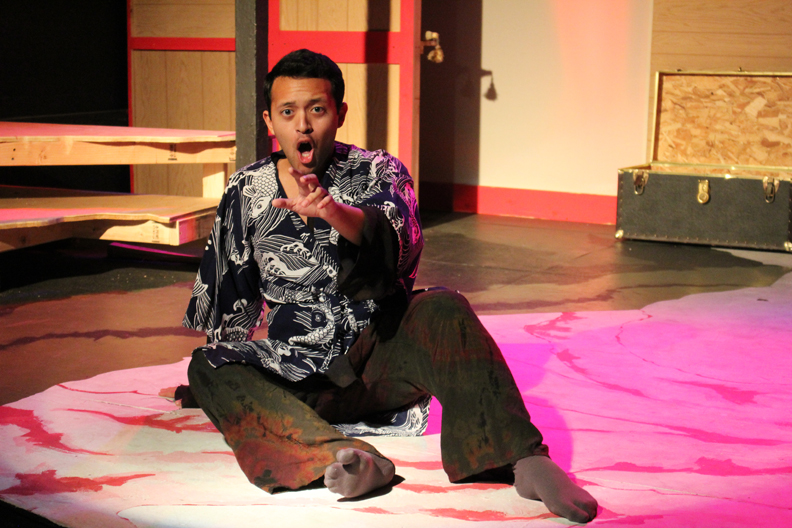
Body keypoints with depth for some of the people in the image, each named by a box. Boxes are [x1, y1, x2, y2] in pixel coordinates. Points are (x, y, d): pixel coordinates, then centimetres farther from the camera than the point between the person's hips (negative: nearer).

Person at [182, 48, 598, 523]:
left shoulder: (379, 173, 1)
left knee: (444, 309, -32)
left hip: (382, 359, -2)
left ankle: (526, 459, -40)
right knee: (209, 367, -26)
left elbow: (400, 242, -23)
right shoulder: (246, 192, 7)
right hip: (300, 374, 2)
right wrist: (212, 381, 25)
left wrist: (333, 211, -43)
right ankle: (342, 457, -47)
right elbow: (229, 303, 19)